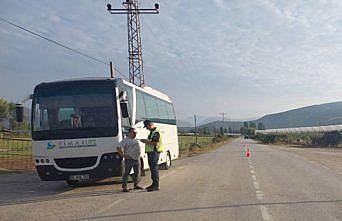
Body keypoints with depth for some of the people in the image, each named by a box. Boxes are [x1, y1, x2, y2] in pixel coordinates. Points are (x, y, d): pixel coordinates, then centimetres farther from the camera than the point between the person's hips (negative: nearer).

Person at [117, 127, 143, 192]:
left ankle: (136, 185, 25)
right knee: (126, 173, -6)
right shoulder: (125, 140, -7)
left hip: (137, 159, 7)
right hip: (129, 159, -7)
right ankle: (124, 187, -4)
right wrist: (123, 156, -15)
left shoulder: (136, 140, 16)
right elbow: (119, 148, -13)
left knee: (137, 172, 13)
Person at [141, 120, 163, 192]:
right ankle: (154, 184, 22)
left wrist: (146, 141, -17)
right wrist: (146, 141, 15)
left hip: (154, 152, -11)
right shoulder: (151, 132, 19)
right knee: (152, 168, 14)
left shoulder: (156, 132, -14)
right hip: (150, 152, 11)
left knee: (154, 168, -9)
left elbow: (155, 143, -23)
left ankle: (156, 185, -7)